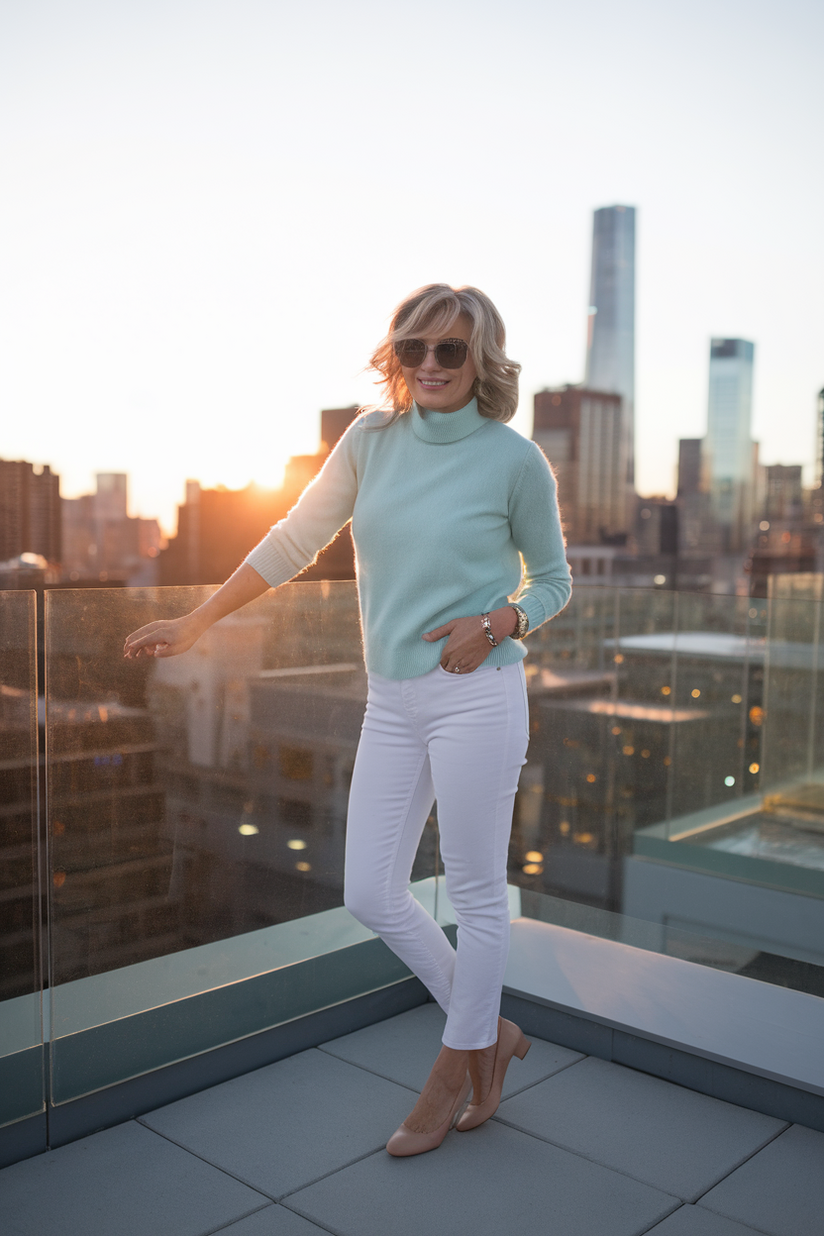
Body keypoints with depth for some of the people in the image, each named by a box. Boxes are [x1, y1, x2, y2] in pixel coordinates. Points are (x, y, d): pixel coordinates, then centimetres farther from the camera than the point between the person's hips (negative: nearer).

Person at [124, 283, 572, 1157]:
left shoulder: (515, 460, -4)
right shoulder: (372, 439, 5)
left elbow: (553, 579, 7)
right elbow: (295, 541, 11)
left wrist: (495, 624, -14)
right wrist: (195, 622, 12)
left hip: (475, 697, -5)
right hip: (392, 701, 5)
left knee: (476, 891, 5)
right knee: (369, 894, 8)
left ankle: (457, 1069, 28)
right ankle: (488, 1030, 29)